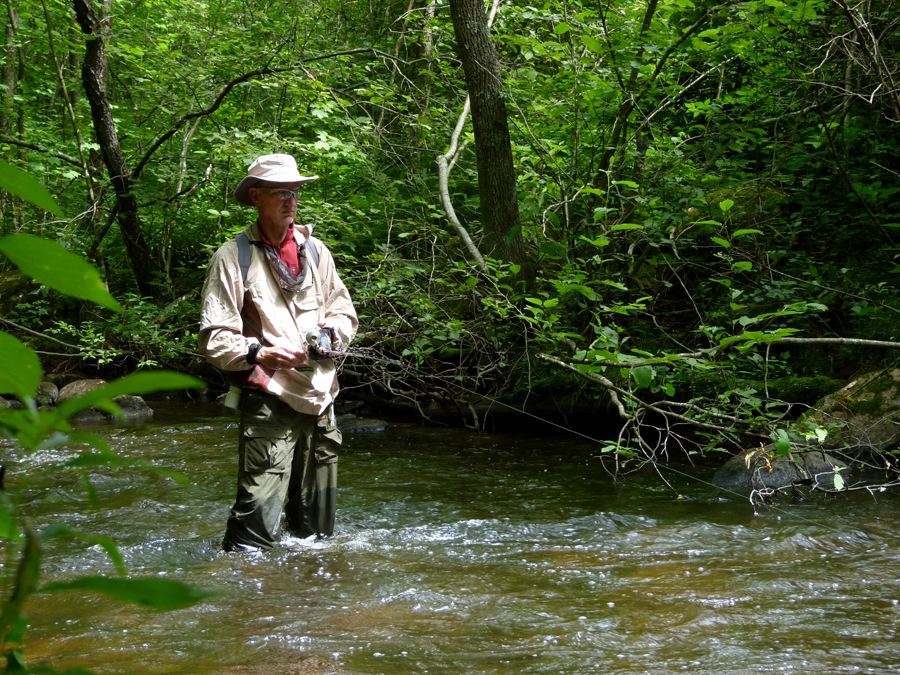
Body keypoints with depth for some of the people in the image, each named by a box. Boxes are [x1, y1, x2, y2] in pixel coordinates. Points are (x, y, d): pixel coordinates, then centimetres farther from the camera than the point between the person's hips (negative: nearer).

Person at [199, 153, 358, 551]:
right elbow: (213, 339, -7)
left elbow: (344, 311, 23)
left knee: (317, 523, 15)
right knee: (257, 512, -14)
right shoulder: (233, 257, -3)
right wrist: (259, 353, -22)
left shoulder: (314, 250, 14)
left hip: (320, 397, 6)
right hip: (268, 400, -6)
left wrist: (329, 335, 1)